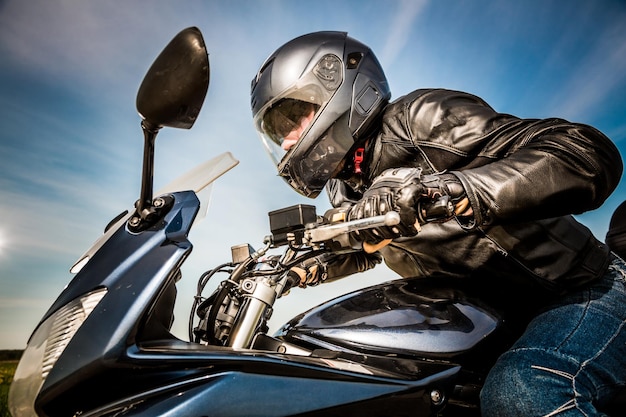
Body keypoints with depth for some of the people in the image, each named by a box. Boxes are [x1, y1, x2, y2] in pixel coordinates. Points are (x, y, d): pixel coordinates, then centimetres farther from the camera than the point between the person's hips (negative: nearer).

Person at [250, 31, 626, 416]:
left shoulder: (419, 118, -20)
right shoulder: (347, 190, 6)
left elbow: (591, 154, -29)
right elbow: (365, 252, 27)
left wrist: (445, 189, -44)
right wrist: (312, 269, 10)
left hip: (585, 292, -7)